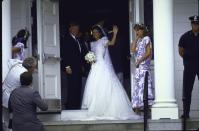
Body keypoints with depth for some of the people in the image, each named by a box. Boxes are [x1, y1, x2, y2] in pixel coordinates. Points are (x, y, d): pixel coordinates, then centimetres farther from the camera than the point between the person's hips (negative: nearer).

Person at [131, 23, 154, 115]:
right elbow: (133, 50, 1)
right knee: (137, 86, 4)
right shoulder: (138, 41, 18)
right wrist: (136, 39, 4)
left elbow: (148, 52, -11)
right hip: (138, 67, 8)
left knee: (143, 86, -13)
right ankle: (137, 110, 4)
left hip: (144, 66, -8)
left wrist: (139, 61, -12)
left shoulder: (146, 39, -2)